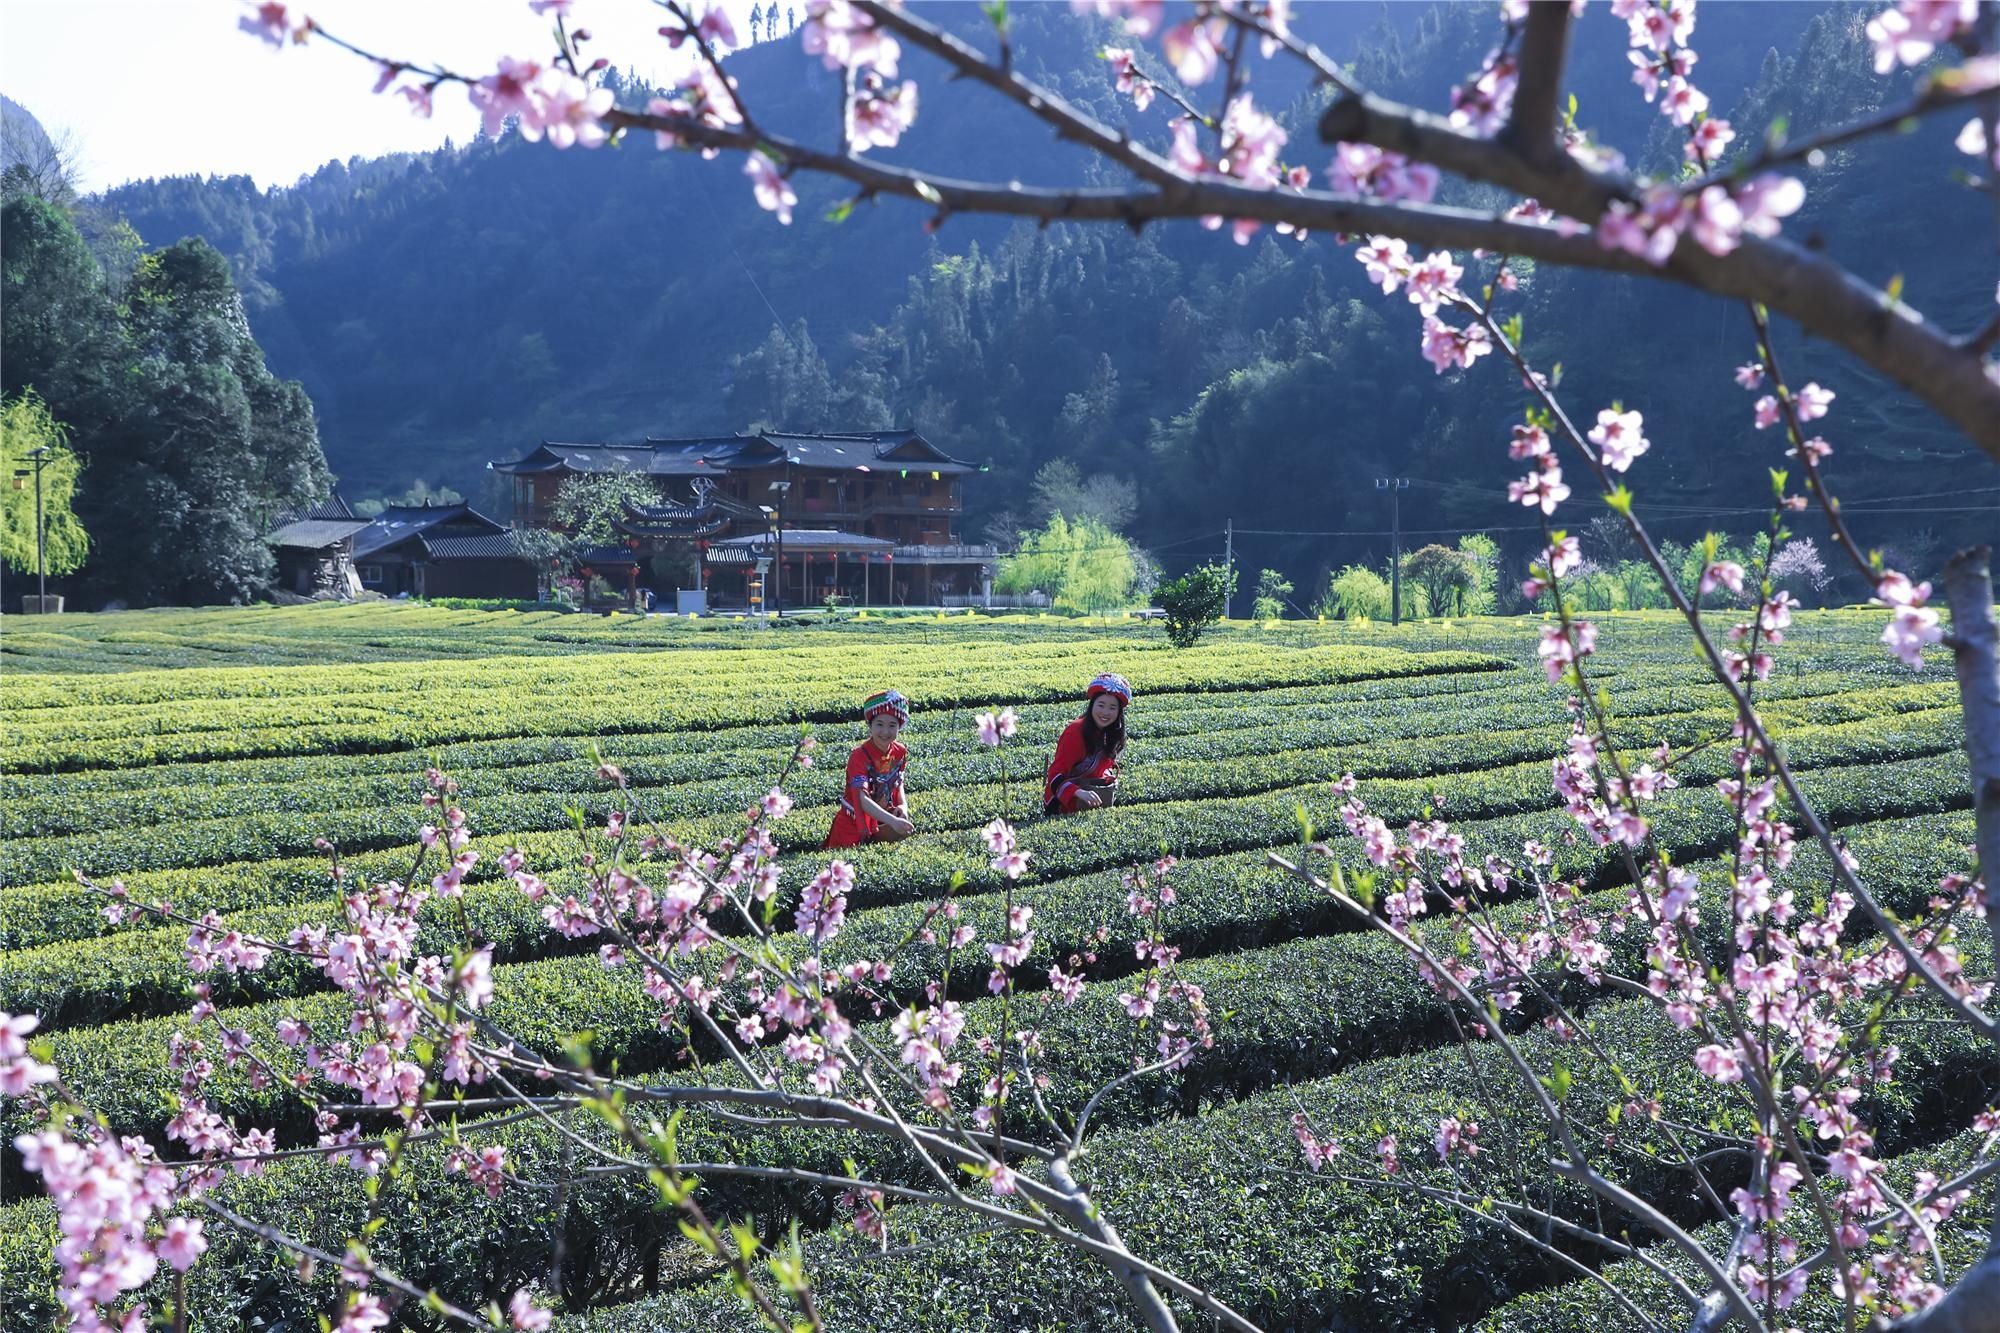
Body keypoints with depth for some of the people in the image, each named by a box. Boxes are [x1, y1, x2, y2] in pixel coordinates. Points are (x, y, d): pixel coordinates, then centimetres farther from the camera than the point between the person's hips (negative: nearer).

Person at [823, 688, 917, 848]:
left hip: (878, 822, 6)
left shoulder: (900, 752, -4)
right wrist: (892, 821, -42)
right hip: (852, 825, -6)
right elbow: (863, 800, -32)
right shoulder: (860, 756, -23)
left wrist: (903, 806, -9)